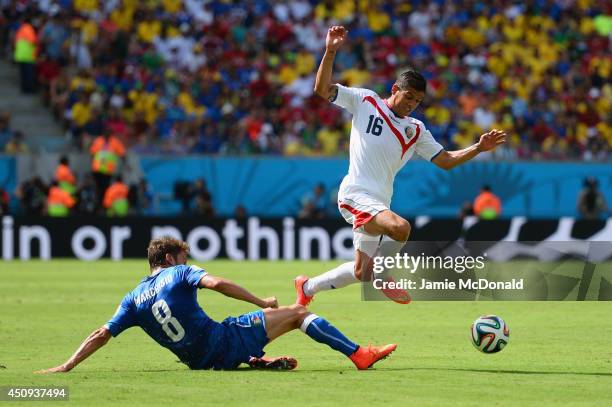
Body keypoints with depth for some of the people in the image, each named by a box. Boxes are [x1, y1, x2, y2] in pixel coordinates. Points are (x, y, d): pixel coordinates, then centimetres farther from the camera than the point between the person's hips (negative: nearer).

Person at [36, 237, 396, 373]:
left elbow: (102, 334, 2)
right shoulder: (180, 274, -4)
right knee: (297, 314, 2)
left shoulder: (134, 299, 8)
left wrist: (67, 366, 4)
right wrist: (262, 302, -16)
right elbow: (217, 283, -21)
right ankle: (360, 354, 0)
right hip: (225, 343, -6)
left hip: (200, 360, 6)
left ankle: (258, 362, 24)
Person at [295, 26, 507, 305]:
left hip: (378, 203, 7)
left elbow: (445, 160, 17)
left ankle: (307, 287, 33)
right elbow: (322, 89, -2)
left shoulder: (415, 130, 16)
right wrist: (330, 52, -13)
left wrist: (479, 148, 4)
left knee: (361, 272, 8)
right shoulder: (365, 101, 3)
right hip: (356, 194, -7)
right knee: (400, 228, -34)